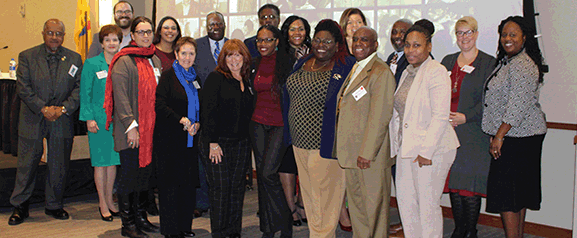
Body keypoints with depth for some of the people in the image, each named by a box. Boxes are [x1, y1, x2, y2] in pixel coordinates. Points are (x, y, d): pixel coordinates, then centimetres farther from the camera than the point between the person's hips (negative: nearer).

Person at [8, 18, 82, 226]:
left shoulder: (74, 59, 5)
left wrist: (63, 108, -13)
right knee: (27, 164, 4)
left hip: (62, 121, 1)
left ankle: (54, 206, 23)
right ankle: (19, 207, 18)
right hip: (32, 120, -1)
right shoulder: (27, 57, 1)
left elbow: (78, 88, 1)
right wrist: (43, 108, -16)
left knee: (59, 166, 8)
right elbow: (23, 88, -5)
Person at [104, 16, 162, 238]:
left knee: (145, 173, 11)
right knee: (129, 174, 0)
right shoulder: (124, 61, -8)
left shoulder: (155, 60, 14)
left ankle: (141, 217, 23)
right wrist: (130, 126, -18)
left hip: (151, 129, 7)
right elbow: (120, 97, -14)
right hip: (131, 131, -6)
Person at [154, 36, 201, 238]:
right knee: (170, 183, -2)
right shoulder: (168, 76, -3)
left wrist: (197, 123, -1)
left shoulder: (195, 78, 15)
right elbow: (160, 105, -12)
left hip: (191, 138, 6)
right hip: (170, 138, -5)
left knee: (189, 182, 7)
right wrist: (181, 119, -20)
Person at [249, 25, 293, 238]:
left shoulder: (286, 62, -7)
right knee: (262, 174, 8)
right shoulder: (255, 64, 10)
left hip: (280, 124, -6)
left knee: (268, 173, -13)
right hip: (258, 123, 6)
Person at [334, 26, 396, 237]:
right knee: (355, 204, 17)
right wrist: (344, 150, 16)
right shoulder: (354, 70, 15)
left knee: (374, 206, 3)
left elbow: (380, 116, -19)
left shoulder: (381, 72, -14)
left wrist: (367, 153, -21)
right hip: (350, 153, 9)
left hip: (370, 155, -9)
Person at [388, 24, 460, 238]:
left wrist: (426, 151, -20)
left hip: (431, 150, -8)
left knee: (428, 205, 0)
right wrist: (396, 147, 14)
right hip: (407, 147, 8)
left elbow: (440, 117, -18)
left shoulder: (436, 72, -12)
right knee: (405, 202, 12)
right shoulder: (407, 72, 14)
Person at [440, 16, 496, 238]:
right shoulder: (448, 61, 16)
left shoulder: (489, 63, 0)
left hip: (473, 132, -4)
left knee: (470, 184, -6)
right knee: (453, 181, 7)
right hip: (448, 130, 5)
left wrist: (466, 117, -14)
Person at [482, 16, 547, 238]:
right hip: (514, 136, 10)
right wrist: (496, 134, 18)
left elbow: (518, 105, -22)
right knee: (518, 194, 15)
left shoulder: (523, 65, -15)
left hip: (518, 137, -10)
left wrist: (499, 136, -21)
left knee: (507, 195, -7)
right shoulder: (507, 61, 16)